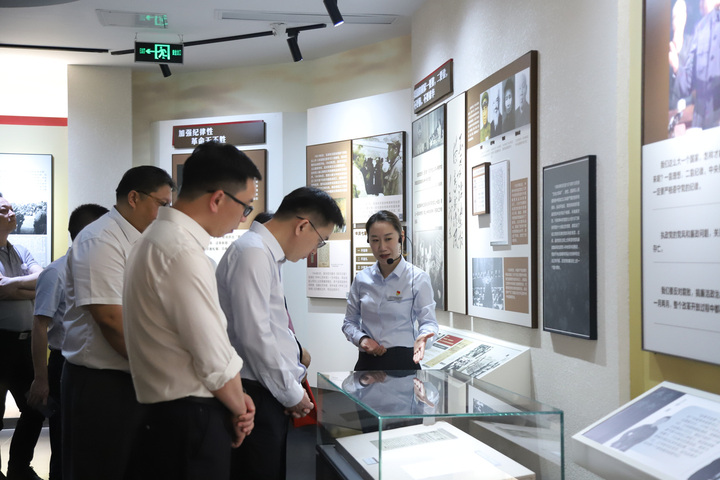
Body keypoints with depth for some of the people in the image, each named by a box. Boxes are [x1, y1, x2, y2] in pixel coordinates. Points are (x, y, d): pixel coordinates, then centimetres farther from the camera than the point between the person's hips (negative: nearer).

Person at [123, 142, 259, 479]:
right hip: (193, 420, -10)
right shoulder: (183, 253, -21)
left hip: (164, 412, 10)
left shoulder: (158, 237, 10)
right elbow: (216, 360, -21)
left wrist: (235, 401, 6)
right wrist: (240, 410, -2)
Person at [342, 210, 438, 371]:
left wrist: (422, 337, -29)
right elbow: (349, 322, 12)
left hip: (403, 361, -3)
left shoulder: (418, 278, -4)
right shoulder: (361, 279, 6)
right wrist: (361, 338, -9)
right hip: (367, 362, 3)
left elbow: (428, 320, -6)